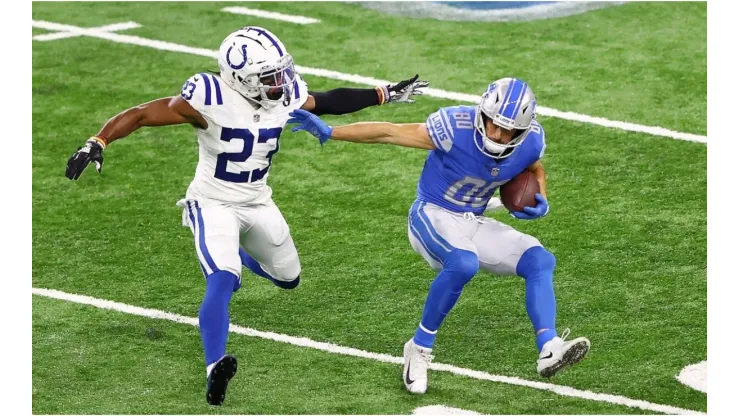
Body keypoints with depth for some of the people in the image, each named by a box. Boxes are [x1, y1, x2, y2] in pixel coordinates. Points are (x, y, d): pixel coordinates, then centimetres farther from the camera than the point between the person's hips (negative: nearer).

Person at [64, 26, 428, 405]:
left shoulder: (287, 95, -11)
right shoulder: (211, 99, -29)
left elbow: (328, 103, 8)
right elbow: (142, 115, -26)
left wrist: (386, 95, 10)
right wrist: (97, 143, -38)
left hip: (258, 203, 7)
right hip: (214, 204, -6)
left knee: (288, 279, 22)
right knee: (222, 283, -28)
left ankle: (235, 254, 52)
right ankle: (215, 368, -33)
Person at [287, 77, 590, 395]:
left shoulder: (531, 141, -11)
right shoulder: (457, 127, -25)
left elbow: (535, 170, 14)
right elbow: (390, 133, -17)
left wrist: (540, 202, -7)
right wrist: (329, 133, -16)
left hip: (473, 224, 6)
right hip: (433, 215, -6)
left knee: (540, 262, -10)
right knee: (463, 263, -35)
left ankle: (549, 350, -20)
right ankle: (420, 349, -20)